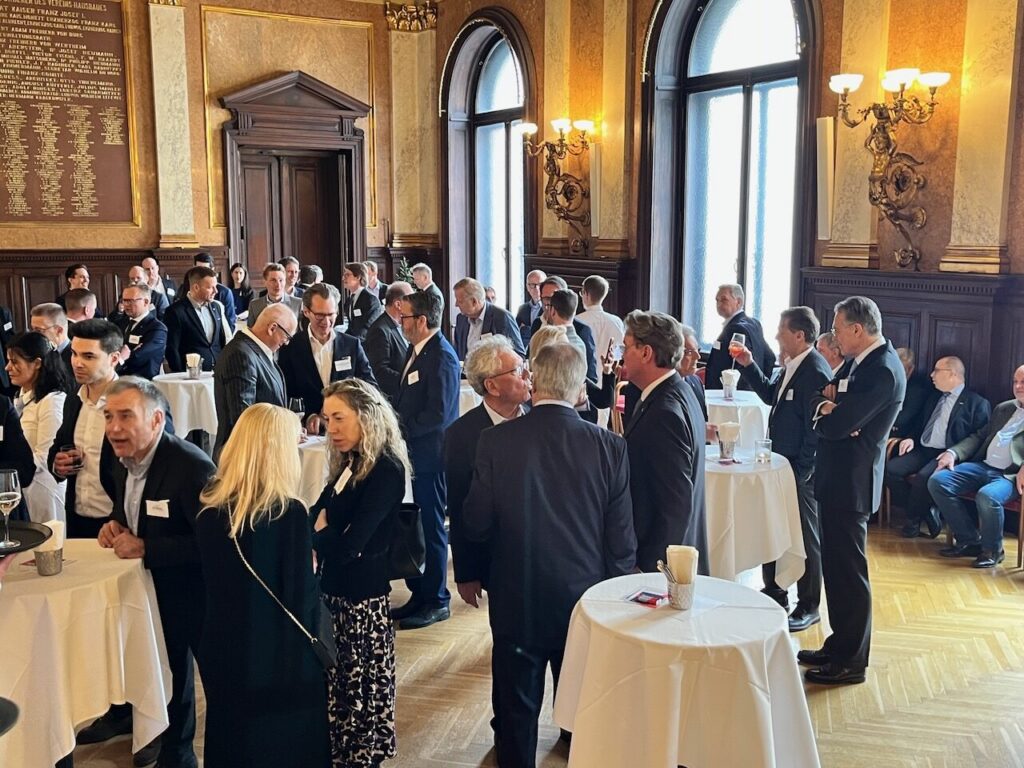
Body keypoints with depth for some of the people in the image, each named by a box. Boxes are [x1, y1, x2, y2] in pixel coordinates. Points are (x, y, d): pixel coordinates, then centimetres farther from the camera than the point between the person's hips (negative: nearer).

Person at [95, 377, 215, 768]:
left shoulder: (192, 466, -27)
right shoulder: (120, 457, -2)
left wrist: (145, 549, -28)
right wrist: (115, 523, -5)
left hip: (180, 592, -7)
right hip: (138, 581, 7)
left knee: (174, 666, 8)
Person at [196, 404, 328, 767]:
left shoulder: (209, 504, -4)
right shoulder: (290, 512, -21)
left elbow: (213, 579, 9)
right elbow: (301, 596, -18)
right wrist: (312, 566, 2)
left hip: (222, 646, 5)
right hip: (279, 654, -5)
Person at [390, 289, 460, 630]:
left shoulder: (442, 357, -19)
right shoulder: (417, 349, 9)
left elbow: (437, 414, -23)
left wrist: (400, 428, -16)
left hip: (431, 455, -9)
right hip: (415, 453, 9)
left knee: (431, 526, 3)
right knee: (417, 525, 16)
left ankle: (436, 601, 16)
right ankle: (420, 594, 29)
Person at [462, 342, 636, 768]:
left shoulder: (496, 440, -15)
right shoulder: (610, 446, -12)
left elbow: (475, 525, -9)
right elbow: (621, 540, -7)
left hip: (517, 601, -1)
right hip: (586, 600, 1)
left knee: (516, 712, 17)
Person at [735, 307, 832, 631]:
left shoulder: (816, 372, -21)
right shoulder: (791, 366, 6)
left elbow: (817, 428, -22)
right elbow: (770, 394, 20)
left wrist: (800, 471, -20)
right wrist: (749, 366, 9)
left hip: (801, 470, -9)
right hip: (781, 463, 9)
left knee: (805, 536, 5)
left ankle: (808, 607, 19)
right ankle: (774, 593, 34)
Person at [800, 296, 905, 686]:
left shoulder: (884, 371, -20)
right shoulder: (858, 361, 10)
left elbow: (836, 426, -25)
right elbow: (816, 399, 12)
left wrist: (828, 411, -3)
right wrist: (826, 403, -10)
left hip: (851, 481, -10)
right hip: (836, 477, 10)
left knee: (848, 570, 1)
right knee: (835, 566, 17)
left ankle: (851, 661, 13)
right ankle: (840, 645, 30)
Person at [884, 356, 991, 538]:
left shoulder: (977, 403, 1)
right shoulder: (934, 398, 23)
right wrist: (912, 439, 7)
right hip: (923, 450, 7)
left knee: (923, 477, -34)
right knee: (890, 469, -18)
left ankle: (913, 519, -7)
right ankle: (924, 514, -6)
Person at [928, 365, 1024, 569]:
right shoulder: (1003, 408, 24)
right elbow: (979, 436, 22)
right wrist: (953, 452, 3)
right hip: (982, 466, 7)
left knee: (987, 496, -37)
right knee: (937, 481, -14)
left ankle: (992, 550, -8)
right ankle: (969, 540, -1)